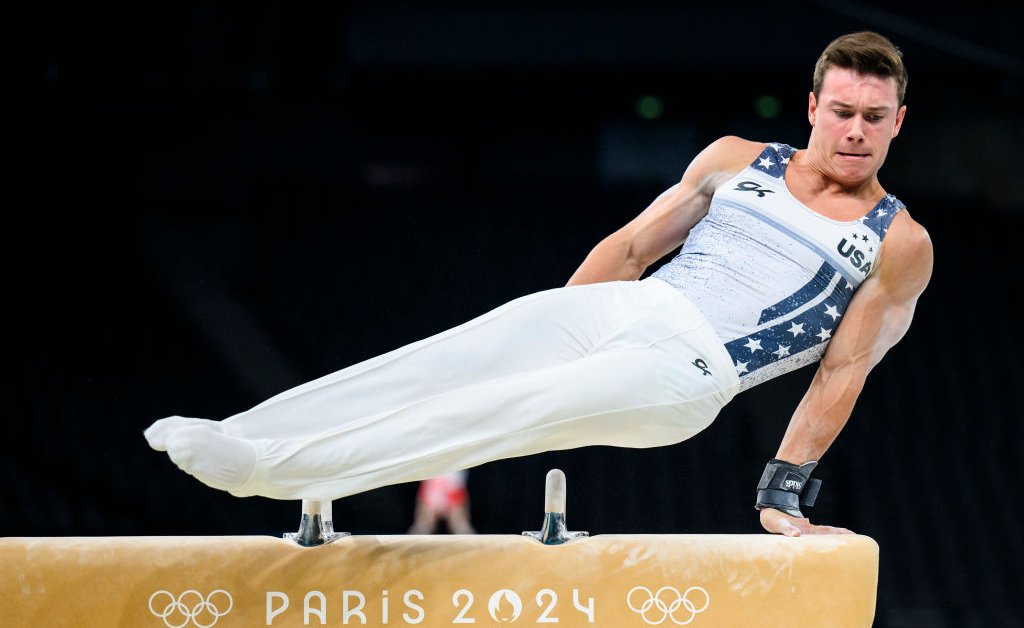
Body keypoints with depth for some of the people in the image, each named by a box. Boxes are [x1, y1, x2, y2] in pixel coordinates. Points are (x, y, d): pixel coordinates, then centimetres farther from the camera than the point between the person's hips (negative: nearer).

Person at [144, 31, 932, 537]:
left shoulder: (900, 246, 6)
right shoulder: (736, 161, 17)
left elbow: (843, 371, 3)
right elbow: (633, 243, 18)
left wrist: (784, 496, -2)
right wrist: (549, 334, 12)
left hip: (690, 367, -5)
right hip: (615, 309, 5)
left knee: (507, 410, -26)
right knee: (439, 366, -19)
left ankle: (270, 468, -37)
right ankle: (231, 442, -28)